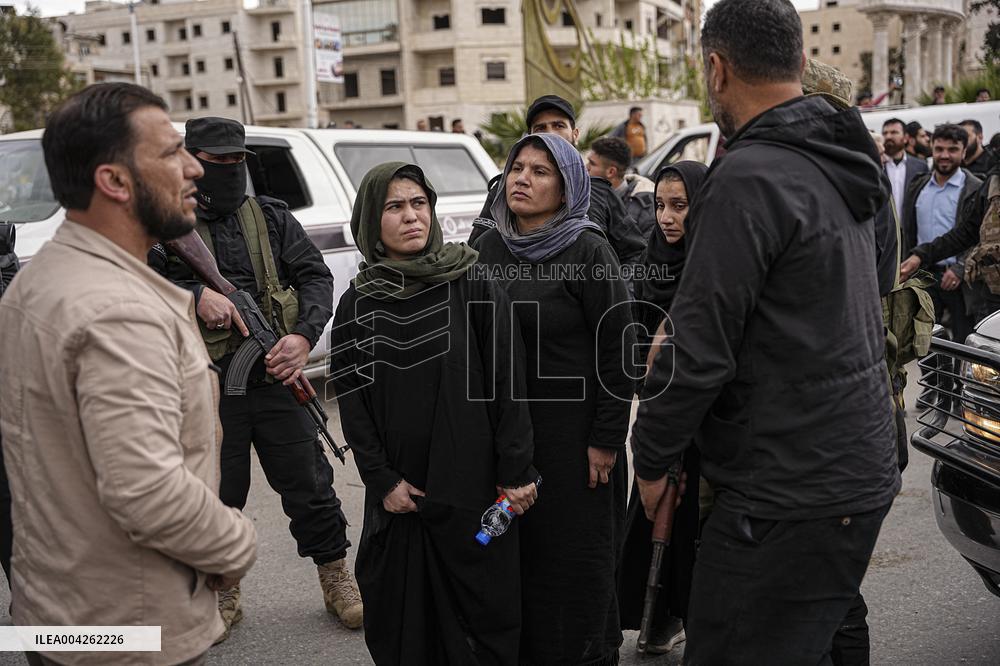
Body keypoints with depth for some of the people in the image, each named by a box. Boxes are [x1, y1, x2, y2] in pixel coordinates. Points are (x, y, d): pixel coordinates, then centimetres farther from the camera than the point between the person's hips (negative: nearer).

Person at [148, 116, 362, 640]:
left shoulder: (273, 217, 9)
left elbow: (316, 277, 3)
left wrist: (303, 336, -14)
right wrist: (195, 295, -22)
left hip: (277, 380, 1)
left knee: (310, 487, 7)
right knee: (218, 496, 11)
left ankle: (337, 580, 24)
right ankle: (223, 593, 31)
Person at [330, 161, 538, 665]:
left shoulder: (475, 287, -5)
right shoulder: (356, 306, 3)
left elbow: (508, 382, -5)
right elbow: (351, 401, 4)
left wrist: (515, 472, -8)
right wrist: (383, 480, -3)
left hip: (472, 489, -2)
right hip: (397, 494, 3)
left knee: (483, 615, 7)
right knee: (399, 623, 11)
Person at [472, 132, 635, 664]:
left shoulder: (588, 251, -10)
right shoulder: (487, 248, 7)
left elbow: (619, 347, -11)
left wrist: (606, 439, -13)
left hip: (572, 431, -5)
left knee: (576, 557, 5)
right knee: (516, 551, 10)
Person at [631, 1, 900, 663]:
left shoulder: (749, 179, -19)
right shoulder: (842, 167, 11)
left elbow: (700, 350, -21)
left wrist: (651, 457, -6)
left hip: (787, 500, -10)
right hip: (862, 475, 10)